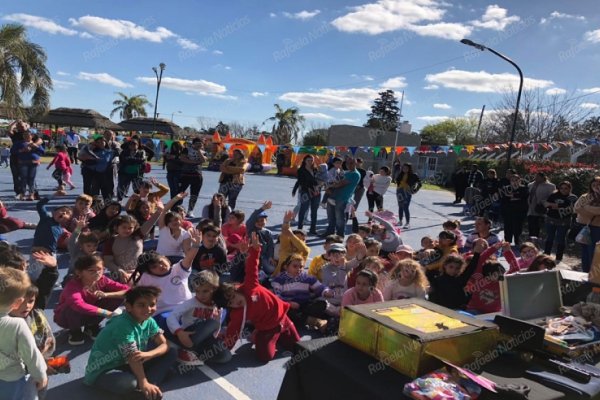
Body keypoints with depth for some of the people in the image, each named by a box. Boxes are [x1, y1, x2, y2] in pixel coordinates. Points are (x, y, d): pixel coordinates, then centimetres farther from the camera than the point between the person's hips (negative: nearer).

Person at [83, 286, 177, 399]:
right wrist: (143, 383, -27)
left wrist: (148, 354, -28)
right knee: (129, 383, -41)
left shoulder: (149, 321, -5)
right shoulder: (123, 325, -28)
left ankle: (151, 383, -18)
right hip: (103, 371, -8)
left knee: (171, 353, -3)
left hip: (126, 364, 8)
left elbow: (165, 345, -7)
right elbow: (132, 356, -29)